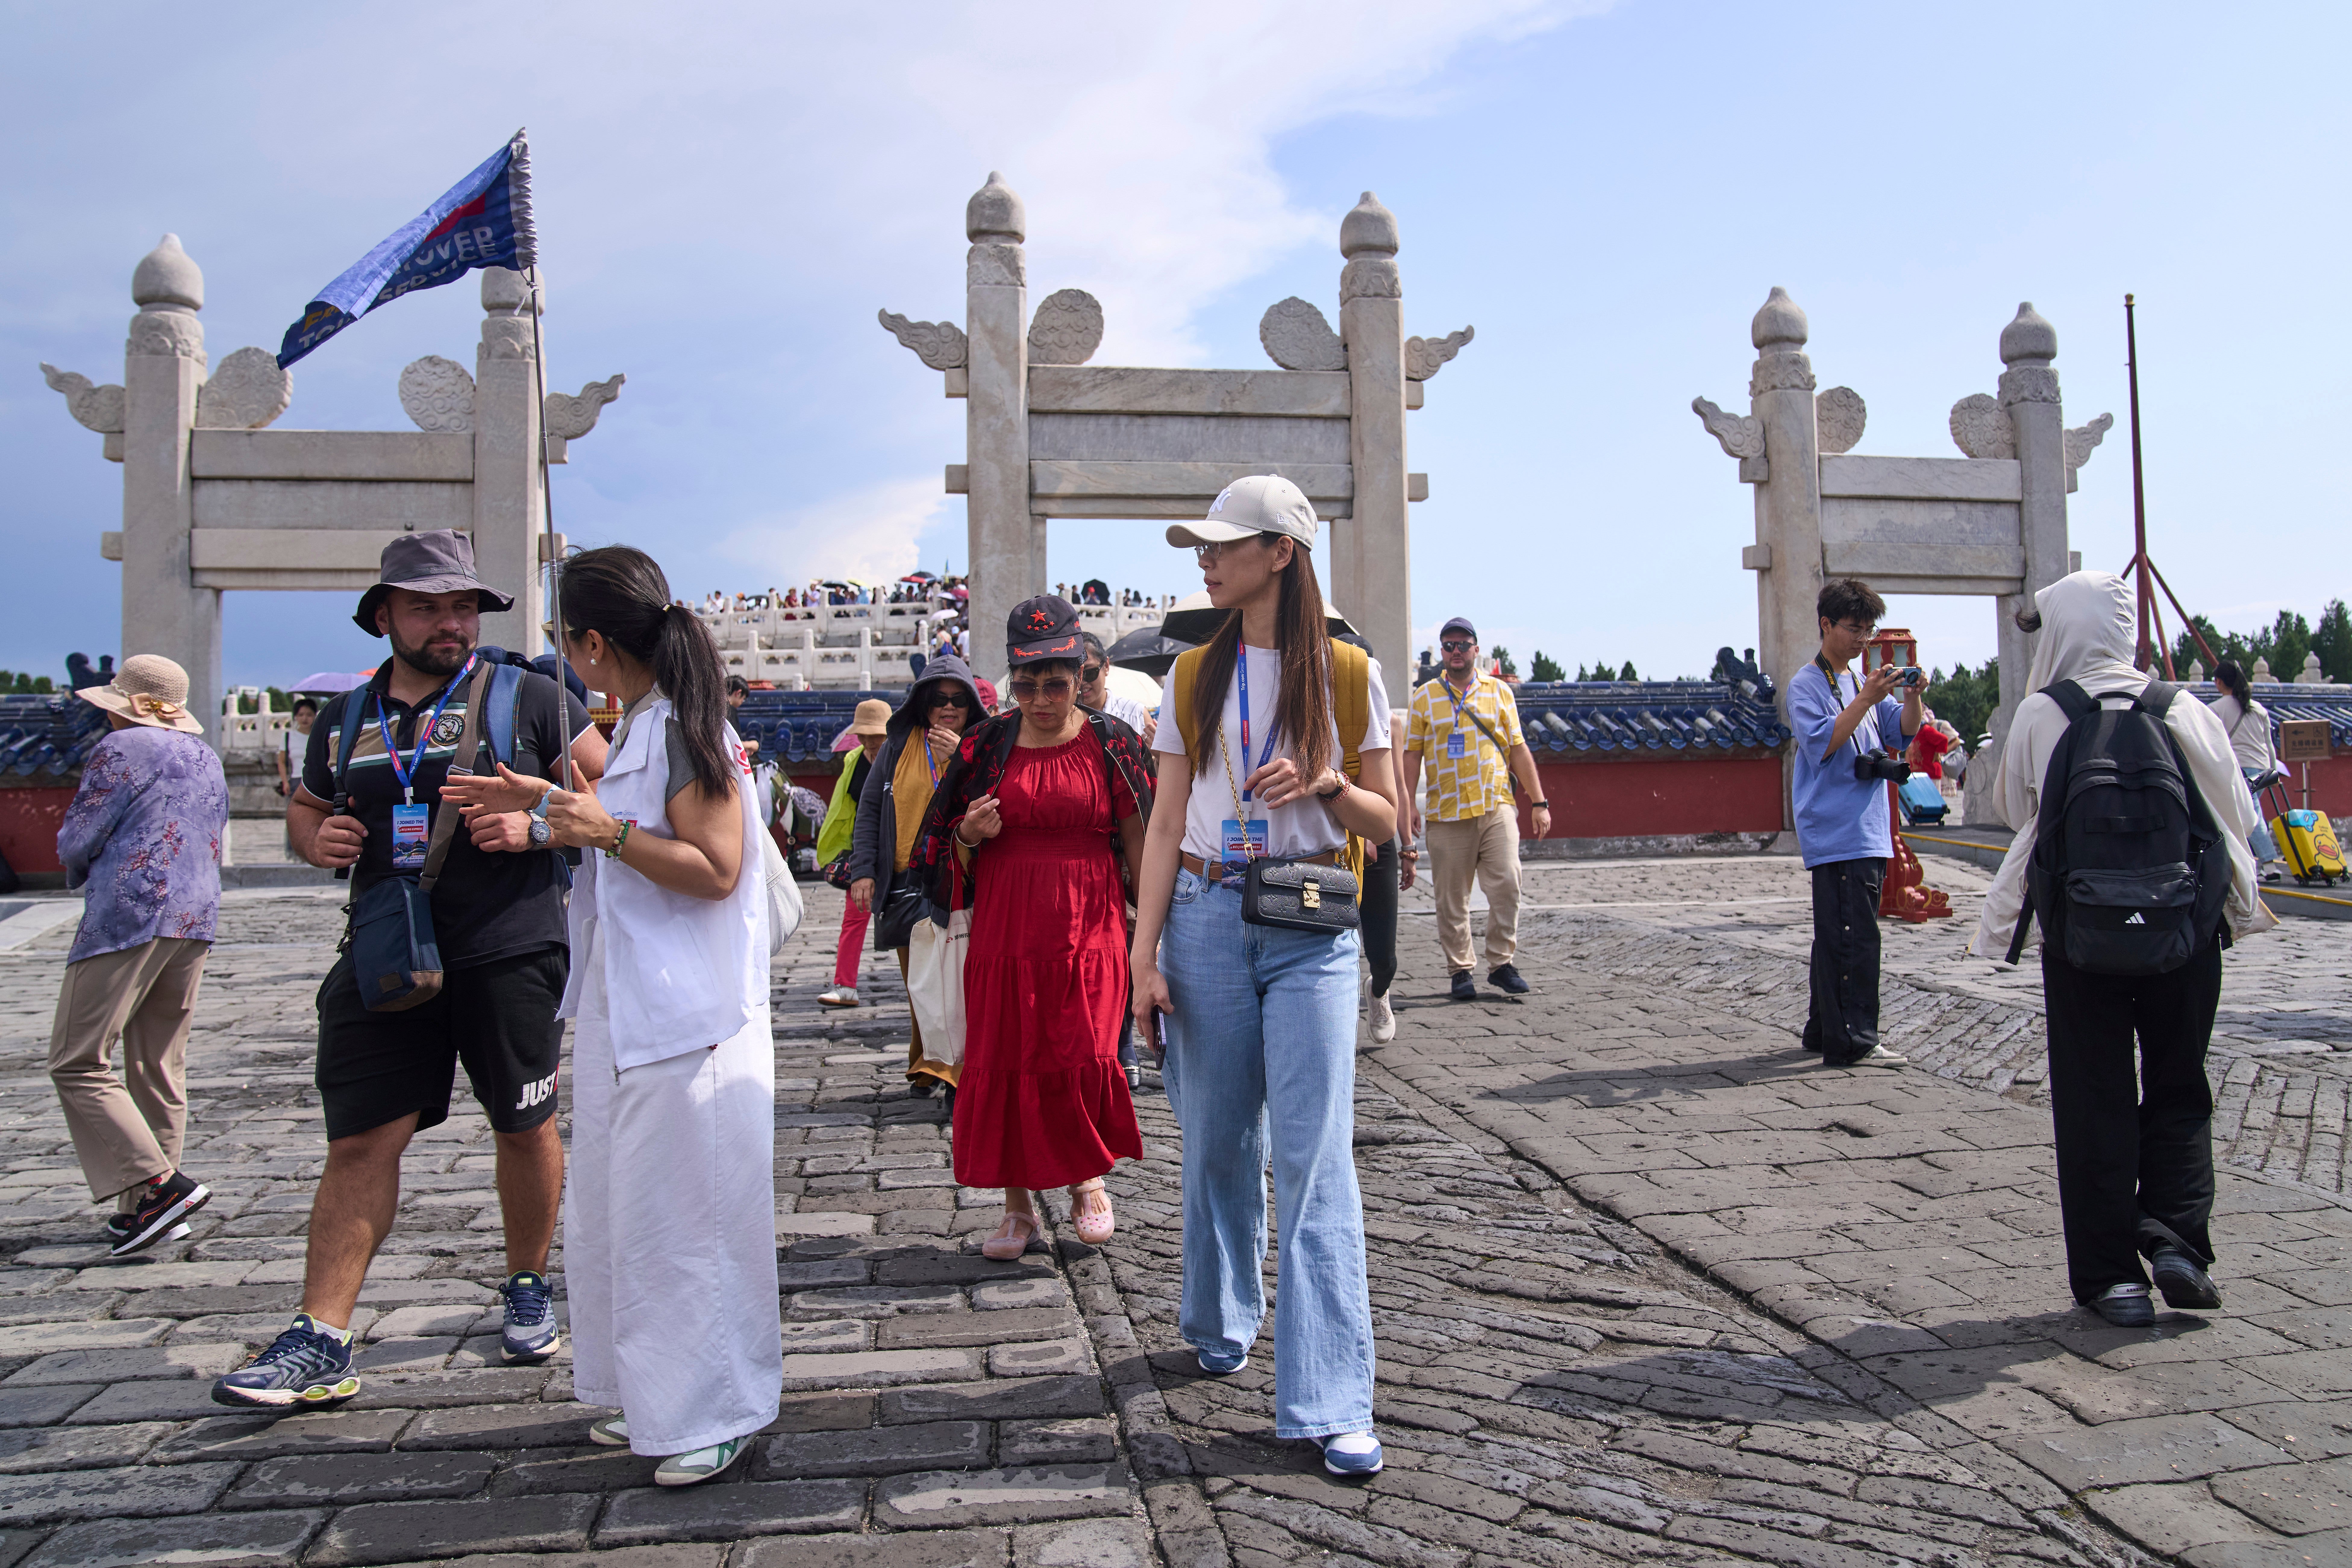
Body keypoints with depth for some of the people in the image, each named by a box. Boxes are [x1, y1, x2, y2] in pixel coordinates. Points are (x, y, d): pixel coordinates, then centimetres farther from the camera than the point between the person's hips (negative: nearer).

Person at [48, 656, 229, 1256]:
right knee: (159, 1066, 12)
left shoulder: (123, 749, -6)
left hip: (127, 919, -8)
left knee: (78, 1062, -2)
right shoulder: (208, 758, 17)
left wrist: (84, 876, 17)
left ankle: (157, 1183, -13)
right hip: (196, 921, 8)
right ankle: (149, 1211, 14)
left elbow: (75, 844, -5)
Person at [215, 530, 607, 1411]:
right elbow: (305, 805, 26)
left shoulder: (527, 698, 0)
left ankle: (527, 1289, 30)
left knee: (524, 1129, 9)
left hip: (509, 953, -2)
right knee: (360, 1142, 0)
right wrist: (316, 838, 3)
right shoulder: (348, 719, 12)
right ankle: (320, 1343, 6)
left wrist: (537, 827, -16)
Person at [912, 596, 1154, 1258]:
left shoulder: (1111, 744, 2)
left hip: (1090, 930, -2)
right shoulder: (985, 746, 7)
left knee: (1082, 1065, -9)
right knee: (1002, 1066, 3)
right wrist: (969, 837, -9)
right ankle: (1019, 1206, 20)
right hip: (1005, 930, 2)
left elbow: (1138, 846, 4)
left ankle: (1088, 1179, 20)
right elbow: (950, 855, 14)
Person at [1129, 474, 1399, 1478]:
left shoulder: (1346, 673, 2)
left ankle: (1330, 1403, -1)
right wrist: (1145, 954, -2)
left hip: (1309, 931, -2)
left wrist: (1322, 782, -15)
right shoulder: (1194, 676, 8)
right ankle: (1222, 1322, 36)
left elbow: (1384, 823, 6)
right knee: (1218, 1140, 12)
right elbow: (1166, 827, 5)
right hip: (1206, 918, 2)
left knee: (1316, 1156, -6)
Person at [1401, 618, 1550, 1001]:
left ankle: (1501, 963, 3)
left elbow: (1518, 750, 11)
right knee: (1452, 898, 2)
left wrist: (1539, 802, 6)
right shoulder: (1424, 697, 8)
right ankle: (1460, 970, 13)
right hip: (1446, 814, 0)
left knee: (1506, 884, -10)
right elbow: (1412, 755, 7)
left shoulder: (1499, 692, 11)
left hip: (1497, 808, 1)